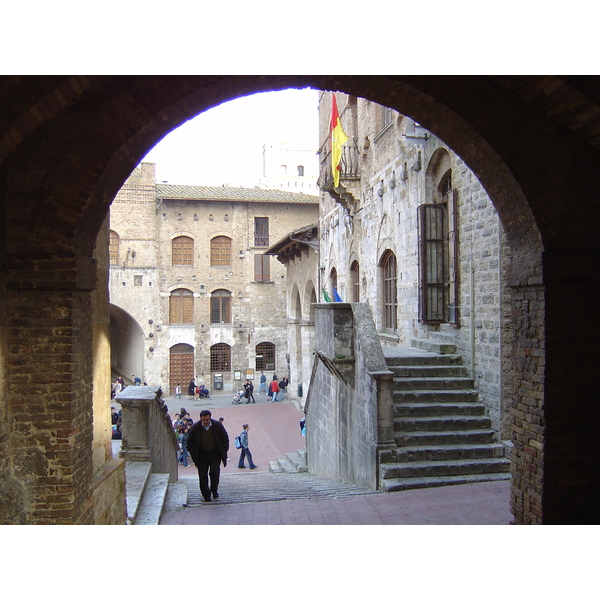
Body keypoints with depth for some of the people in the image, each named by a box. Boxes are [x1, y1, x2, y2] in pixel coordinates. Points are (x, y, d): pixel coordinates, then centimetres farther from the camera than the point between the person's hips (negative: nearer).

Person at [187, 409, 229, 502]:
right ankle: (206, 495, 17)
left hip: (215, 454, -1)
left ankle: (214, 490, 13)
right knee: (203, 475, 1)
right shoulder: (195, 427, -7)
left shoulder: (218, 425, -7)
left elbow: (225, 439, 4)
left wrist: (223, 452, -2)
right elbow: (190, 441, 3)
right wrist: (194, 454, -5)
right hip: (201, 455, 1)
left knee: (215, 472, -12)